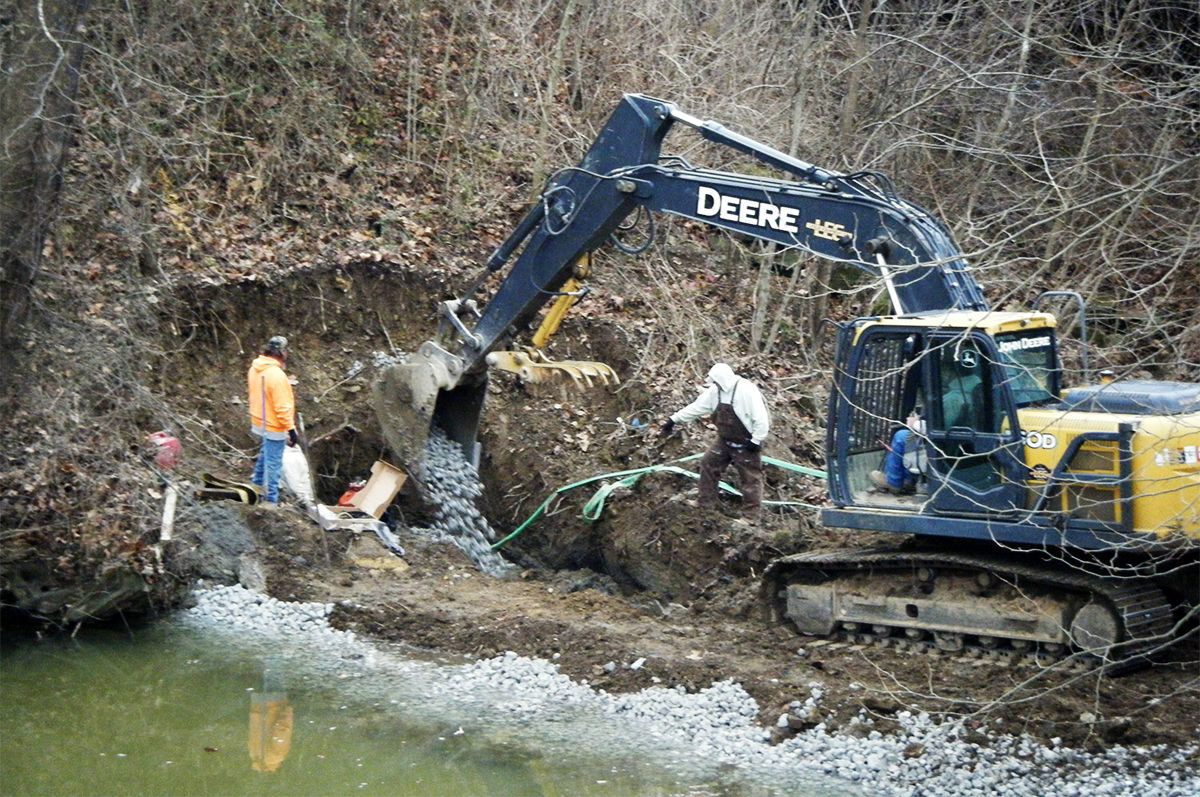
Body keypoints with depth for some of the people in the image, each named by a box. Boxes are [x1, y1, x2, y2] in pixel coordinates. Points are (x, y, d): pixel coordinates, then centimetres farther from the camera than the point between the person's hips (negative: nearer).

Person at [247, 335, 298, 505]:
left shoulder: (254, 368, -1)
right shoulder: (276, 375, -29)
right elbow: (282, 407, -26)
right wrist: (291, 429, -17)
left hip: (259, 421, 9)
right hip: (274, 427, -9)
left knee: (265, 455, 28)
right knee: (273, 463, 3)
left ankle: (257, 485, 44)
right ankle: (271, 500, 12)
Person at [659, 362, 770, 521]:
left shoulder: (747, 391, -27)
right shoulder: (715, 391, -3)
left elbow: (761, 419, -25)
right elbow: (696, 407, 5)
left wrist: (756, 441, -22)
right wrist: (674, 420, 5)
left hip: (746, 444, -8)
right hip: (725, 441, 8)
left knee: (751, 478, 1)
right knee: (708, 464, 12)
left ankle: (751, 516, 10)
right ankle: (705, 504, 25)